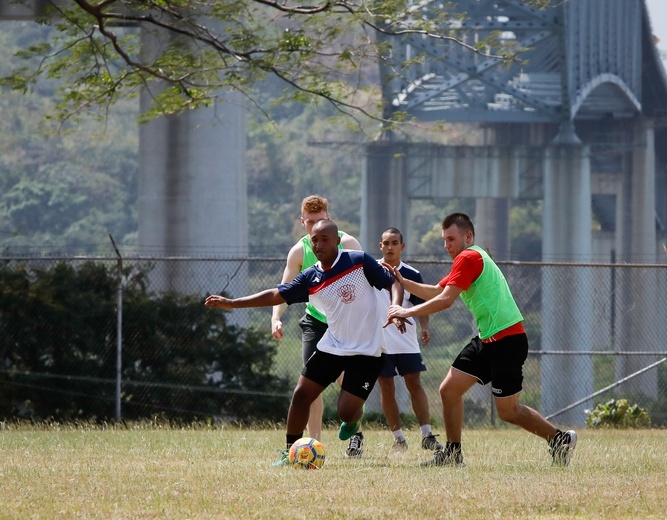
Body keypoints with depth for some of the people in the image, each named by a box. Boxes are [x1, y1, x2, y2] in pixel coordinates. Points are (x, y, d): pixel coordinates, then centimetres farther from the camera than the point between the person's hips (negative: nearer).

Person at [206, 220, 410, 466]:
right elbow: (277, 295, 3)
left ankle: (353, 421, 29)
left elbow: (393, 284, -6)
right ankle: (290, 451, 9)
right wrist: (231, 303, -2)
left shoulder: (359, 261, -11)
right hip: (332, 345, 5)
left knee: (346, 412, -9)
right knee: (301, 394, -4)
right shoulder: (310, 279, 0)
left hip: (367, 351, -5)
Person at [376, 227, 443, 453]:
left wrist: (424, 328, -11)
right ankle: (398, 438, 7)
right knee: (386, 389, 0)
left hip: (406, 341, 0)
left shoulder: (412, 275, 3)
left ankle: (427, 435, -3)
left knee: (415, 384, -5)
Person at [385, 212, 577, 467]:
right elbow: (436, 292, 25)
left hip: (507, 339, -10)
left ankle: (559, 438, 10)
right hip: (487, 340, 10)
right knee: (449, 390, 4)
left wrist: (407, 312, -13)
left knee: (508, 411, -4)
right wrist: (403, 282, 13)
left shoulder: (469, 258, -13)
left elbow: (445, 300, -20)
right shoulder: (467, 260, 19)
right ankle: (452, 453, 10)